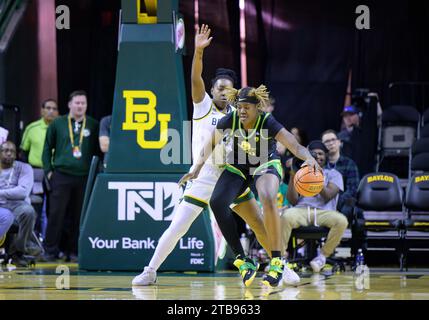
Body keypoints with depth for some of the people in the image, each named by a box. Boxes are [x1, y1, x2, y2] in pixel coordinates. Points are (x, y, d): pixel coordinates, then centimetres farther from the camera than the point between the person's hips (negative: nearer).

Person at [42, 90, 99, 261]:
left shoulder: (93, 125, 6)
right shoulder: (58, 124, 5)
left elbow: (98, 151, 11)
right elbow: (47, 148, 10)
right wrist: (48, 170, 3)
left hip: (84, 177, 1)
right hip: (61, 176, -1)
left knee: (79, 216, 4)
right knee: (56, 214, -2)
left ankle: (74, 251, 11)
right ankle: (51, 250, 4)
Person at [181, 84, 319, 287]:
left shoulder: (268, 122, -26)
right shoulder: (230, 121, -17)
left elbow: (295, 146, -37)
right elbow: (211, 143, 1)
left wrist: (308, 158, -57)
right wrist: (197, 168, -2)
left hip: (266, 165, -4)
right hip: (237, 167, 4)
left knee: (268, 200, -35)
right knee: (217, 203, -21)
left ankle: (277, 262, -27)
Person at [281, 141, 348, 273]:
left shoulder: (333, 174, 17)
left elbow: (328, 196, -2)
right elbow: (293, 201, 9)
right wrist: (293, 176, -2)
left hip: (323, 211, 0)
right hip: (301, 210, 0)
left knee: (341, 221, -34)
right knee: (286, 216, -37)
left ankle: (322, 256, -14)